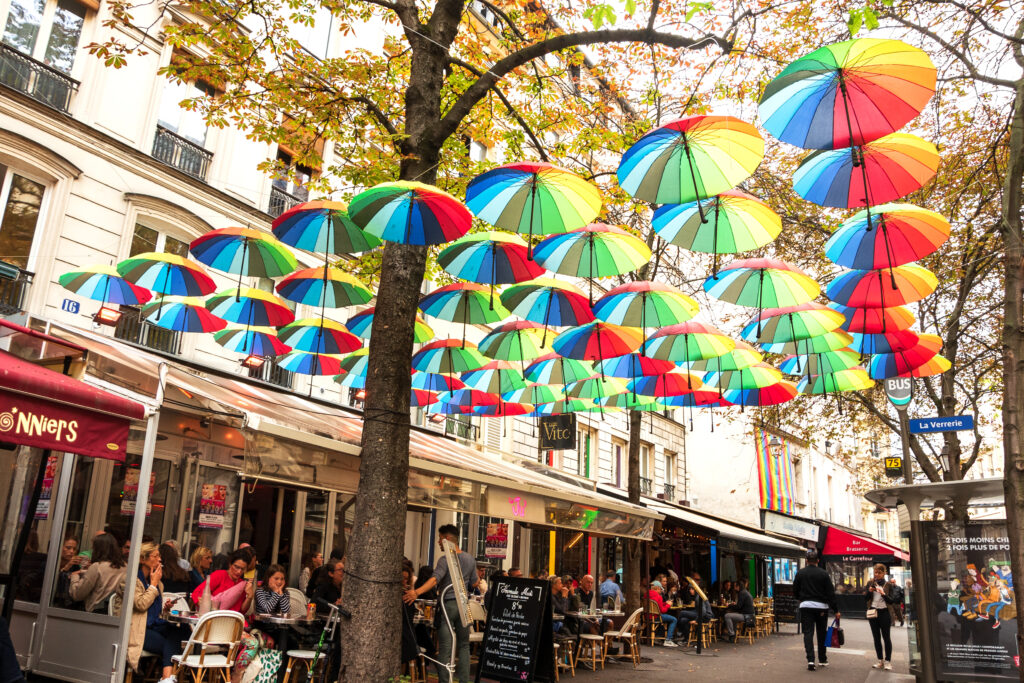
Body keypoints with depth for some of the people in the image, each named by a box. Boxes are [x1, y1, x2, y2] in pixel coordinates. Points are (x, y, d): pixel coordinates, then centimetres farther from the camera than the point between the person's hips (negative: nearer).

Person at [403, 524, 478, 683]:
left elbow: (435, 579, -27)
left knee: (445, 648, 0)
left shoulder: (445, 560, -11)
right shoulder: (470, 559, 8)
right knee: (463, 645, 13)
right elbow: (474, 584, 15)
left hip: (447, 605, -5)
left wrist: (417, 592, -38)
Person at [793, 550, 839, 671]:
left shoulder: (800, 573, 0)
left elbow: (795, 591, 6)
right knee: (821, 634, 14)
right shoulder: (823, 574, -4)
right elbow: (830, 593, -5)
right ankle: (822, 660, 24)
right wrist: (836, 610, 0)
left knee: (808, 633, -2)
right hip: (821, 606, 0)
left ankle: (810, 660, -15)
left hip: (806, 606, 0)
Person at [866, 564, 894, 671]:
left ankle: (888, 661, 2)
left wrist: (883, 594, -22)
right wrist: (869, 592, -14)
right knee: (876, 637, 6)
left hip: (884, 613, -3)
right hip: (873, 612, 3)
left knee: (886, 637, -2)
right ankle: (880, 661, 13)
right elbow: (865, 600, 5)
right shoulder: (870, 583, 7)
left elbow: (891, 601, -5)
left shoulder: (888, 585, 2)